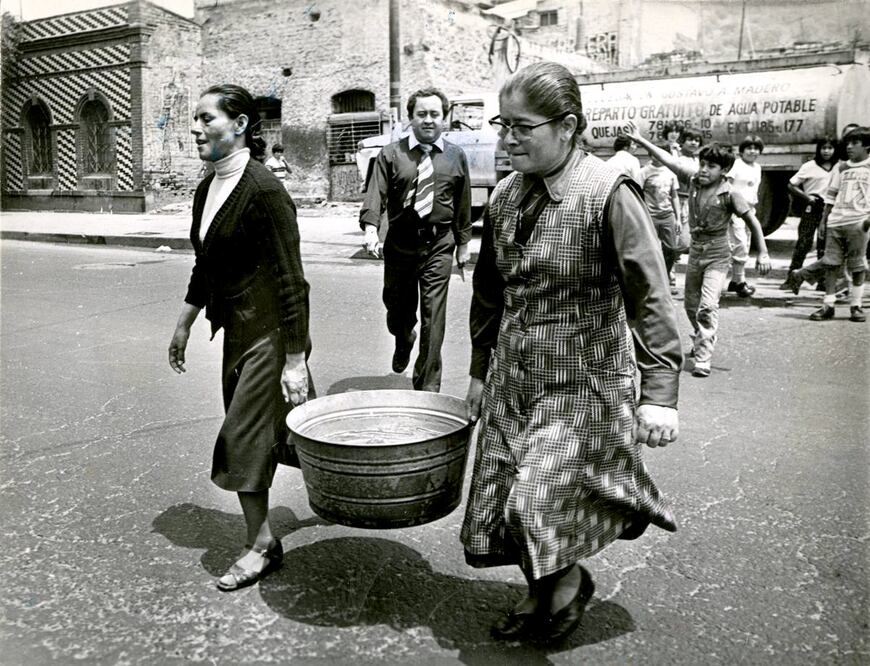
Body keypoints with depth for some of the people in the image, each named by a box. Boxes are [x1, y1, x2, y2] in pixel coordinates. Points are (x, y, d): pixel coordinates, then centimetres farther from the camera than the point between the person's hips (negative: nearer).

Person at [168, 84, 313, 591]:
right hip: (238, 330, 8)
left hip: (270, 331, -8)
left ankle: (262, 545, 20)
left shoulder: (264, 189, -18)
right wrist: (185, 323, 23)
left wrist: (295, 359, -21)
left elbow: (291, 279, -20)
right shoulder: (207, 190, 8)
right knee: (277, 429, 17)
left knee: (243, 439, 0)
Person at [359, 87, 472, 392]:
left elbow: (463, 204, 12)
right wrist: (370, 228, -26)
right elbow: (376, 194, -9)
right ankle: (403, 342, 51)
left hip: (439, 245, 0)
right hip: (399, 244, 1)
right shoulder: (391, 154, 2)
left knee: (433, 318, -3)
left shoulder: (455, 157, 7)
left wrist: (463, 244, 11)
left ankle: (427, 386, 8)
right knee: (397, 309, 14)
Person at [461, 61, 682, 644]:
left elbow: (651, 299, -15)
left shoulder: (609, 193, -15)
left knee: (543, 501, -11)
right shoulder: (505, 197, 4)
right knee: (505, 502, 10)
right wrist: (480, 371, 17)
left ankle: (570, 580, 25)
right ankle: (541, 595, 39)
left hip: (584, 382, -6)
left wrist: (660, 392, -18)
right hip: (513, 381, 6)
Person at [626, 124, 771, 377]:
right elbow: (670, 160, 0)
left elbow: (752, 221, -8)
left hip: (717, 254, -5)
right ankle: (700, 339, 44)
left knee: (708, 306, -18)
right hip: (695, 250, 6)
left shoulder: (729, 194, -14)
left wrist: (763, 253, -11)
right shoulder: (693, 180, -2)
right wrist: (641, 140, 0)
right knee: (691, 305, 18)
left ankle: (703, 358, -15)